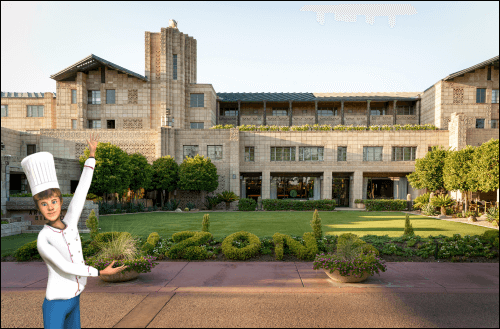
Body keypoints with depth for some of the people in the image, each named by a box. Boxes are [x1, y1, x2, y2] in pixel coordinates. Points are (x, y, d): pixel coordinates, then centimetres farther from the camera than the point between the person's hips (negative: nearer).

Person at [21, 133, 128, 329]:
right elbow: (64, 267, -23)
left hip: (75, 298, 5)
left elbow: (82, 189, -2)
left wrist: (92, 155, 2)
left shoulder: (70, 222, -6)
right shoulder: (43, 240, -19)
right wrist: (101, 272, -22)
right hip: (56, 303, -5)